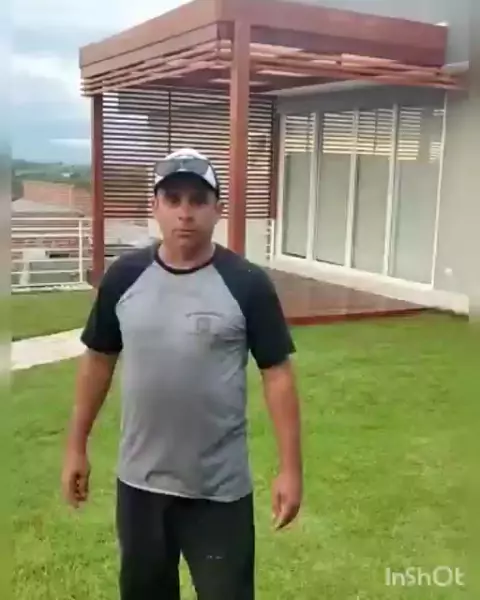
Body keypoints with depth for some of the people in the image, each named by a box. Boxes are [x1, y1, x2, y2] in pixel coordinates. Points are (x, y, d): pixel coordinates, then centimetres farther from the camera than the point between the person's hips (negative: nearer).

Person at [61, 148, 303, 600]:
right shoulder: (123, 277, -3)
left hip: (220, 488, -3)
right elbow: (98, 359, 7)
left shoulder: (247, 283, -11)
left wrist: (290, 467, -9)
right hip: (139, 481, 3)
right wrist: (76, 445, 9)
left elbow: (277, 373, -8)